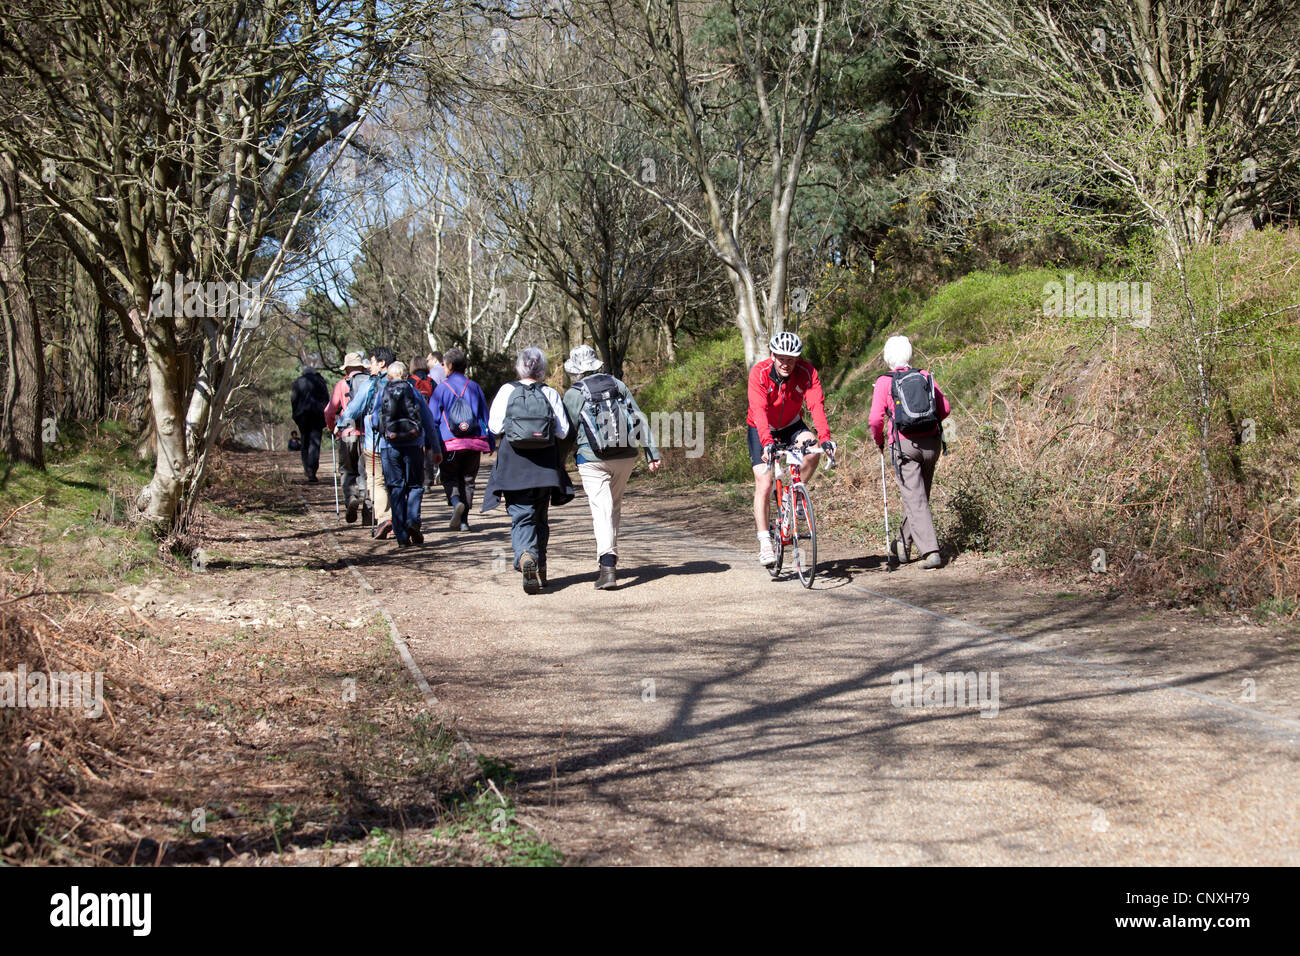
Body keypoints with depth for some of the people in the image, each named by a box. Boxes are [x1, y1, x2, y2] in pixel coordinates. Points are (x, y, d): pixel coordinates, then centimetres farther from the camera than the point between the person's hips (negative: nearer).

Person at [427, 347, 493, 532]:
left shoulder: (442, 387, -2)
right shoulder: (474, 387, 8)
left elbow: (432, 418, -2)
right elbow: (485, 417, 13)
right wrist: (491, 443, 19)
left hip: (450, 442, -3)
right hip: (475, 442, 3)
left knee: (449, 477, 9)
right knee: (468, 480, 11)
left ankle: (456, 502, -21)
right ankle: (463, 520, 8)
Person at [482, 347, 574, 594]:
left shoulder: (507, 391, -1)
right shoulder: (550, 394, 0)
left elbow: (495, 425, -3)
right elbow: (563, 430, -1)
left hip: (513, 462, -1)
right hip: (544, 463, 2)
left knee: (520, 516, -2)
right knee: (540, 517, 15)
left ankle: (525, 555, -29)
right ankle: (540, 570, 20)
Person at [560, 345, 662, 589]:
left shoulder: (574, 394, -4)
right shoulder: (618, 385, 8)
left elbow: (567, 433, -4)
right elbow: (640, 420, 5)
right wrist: (652, 453, 5)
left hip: (593, 461, -4)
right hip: (625, 458, 4)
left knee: (602, 510, -8)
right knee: (614, 507, 19)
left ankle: (607, 566, -21)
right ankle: (608, 556, 27)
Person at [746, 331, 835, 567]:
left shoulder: (806, 372, -21)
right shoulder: (759, 373, -27)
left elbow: (817, 405, -31)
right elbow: (759, 410, -38)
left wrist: (825, 438, -46)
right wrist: (767, 442, -52)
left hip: (792, 426, 2)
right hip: (762, 430, -2)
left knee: (813, 450, -29)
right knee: (764, 483, -13)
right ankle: (764, 542, -7)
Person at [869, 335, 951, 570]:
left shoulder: (885, 382, -4)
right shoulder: (926, 376, 6)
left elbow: (876, 419, -10)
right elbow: (945, 409, 6)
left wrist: (879, 440, 8)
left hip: (904, 444, -4)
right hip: (931, 443, 4)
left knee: (915, 499, -4)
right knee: (919, 495, 18)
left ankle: (931, 552, -14)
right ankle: (903, 544, 31)